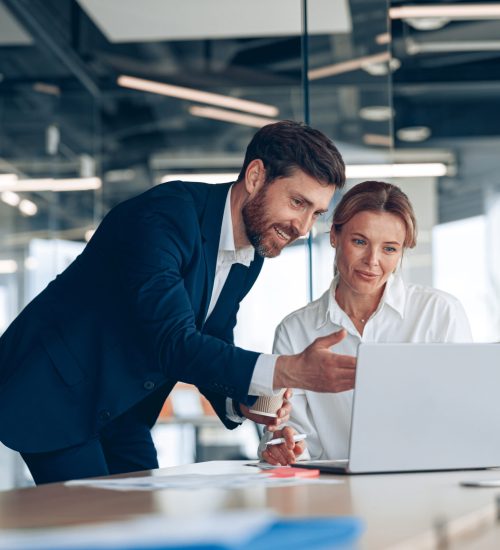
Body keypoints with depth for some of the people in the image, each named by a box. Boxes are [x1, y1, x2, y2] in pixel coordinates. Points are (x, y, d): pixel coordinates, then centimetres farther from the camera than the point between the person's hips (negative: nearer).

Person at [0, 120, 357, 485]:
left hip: (119, 408, 8)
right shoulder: (166, 215, -26)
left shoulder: (251, 256, 2)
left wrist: (241, 401, -15)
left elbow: (212, 352, 7)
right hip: (51, 389, -8)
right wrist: (290, 371, -43)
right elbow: (173, 344, -34)